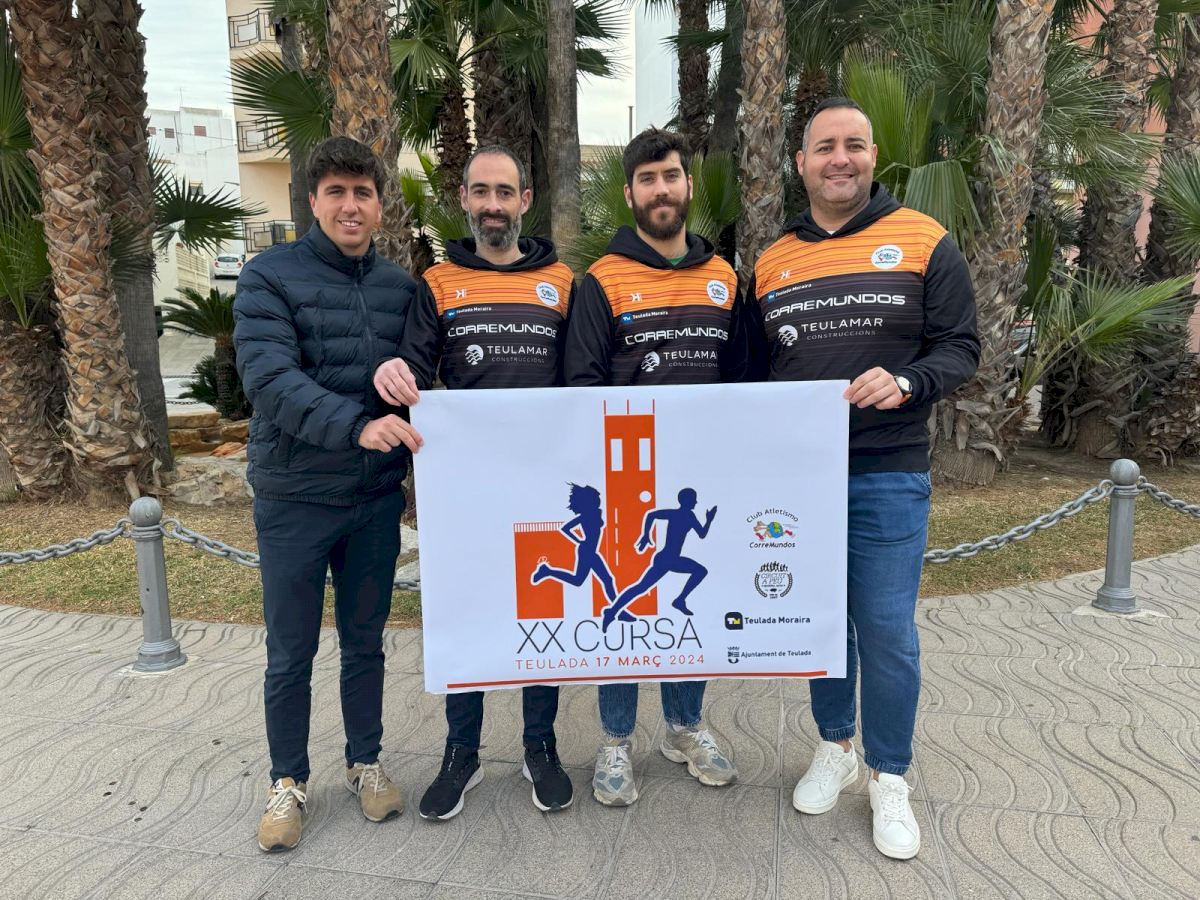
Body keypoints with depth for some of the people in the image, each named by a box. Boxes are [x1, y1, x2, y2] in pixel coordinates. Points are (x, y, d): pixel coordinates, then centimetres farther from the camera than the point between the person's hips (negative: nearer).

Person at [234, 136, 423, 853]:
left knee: (366, 641, 16)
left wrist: (412, 468, -2)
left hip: (377, 497, 3)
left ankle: (366, 761, 35)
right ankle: (289, 780, 30)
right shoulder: (270, 276, -6)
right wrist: (356, 424, -33)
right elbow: (270, 379, -20)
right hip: (295, 498, -3)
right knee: (292, 653, 10)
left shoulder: (401, 286, 5)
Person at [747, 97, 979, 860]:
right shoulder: (772, 263, 10)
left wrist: (905, 383, -21)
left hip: (888, 475, -3)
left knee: (886, 630, 1)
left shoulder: (924, 242, 1)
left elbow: (961, 347, -1)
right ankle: (834, 747, 33)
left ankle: (891, 780, 21)